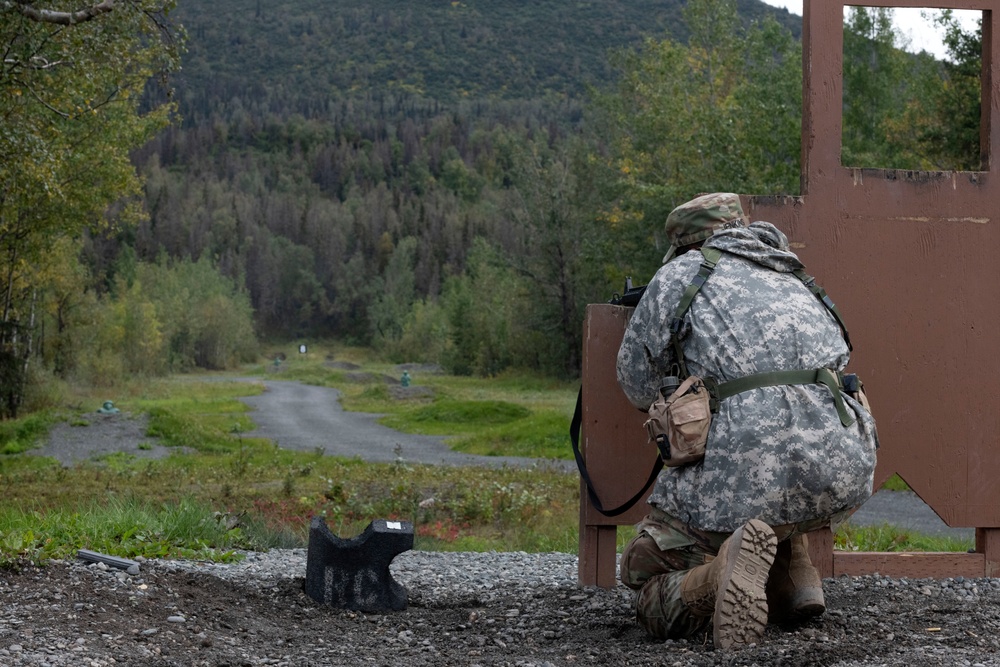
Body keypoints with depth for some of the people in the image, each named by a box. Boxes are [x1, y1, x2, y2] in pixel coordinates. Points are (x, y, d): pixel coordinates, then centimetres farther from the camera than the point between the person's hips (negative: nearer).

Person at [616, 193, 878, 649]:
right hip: (844, 474, 5)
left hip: (745, 473, -5)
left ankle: (725, 574, -18)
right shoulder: (793, 279, 28)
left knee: (646, 585, 12)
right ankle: (792, 573, 19)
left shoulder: (680, 274, 14)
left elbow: (639, 388, 17)